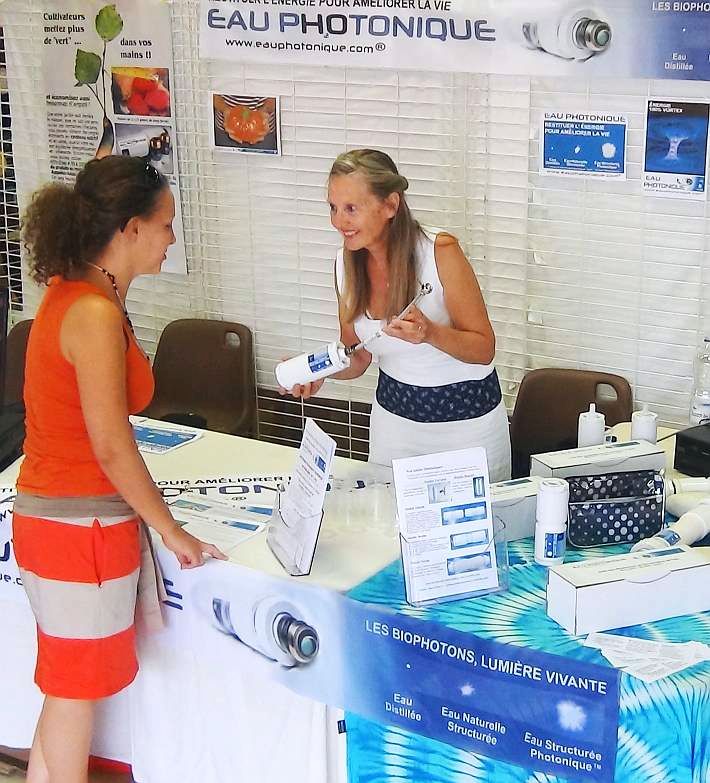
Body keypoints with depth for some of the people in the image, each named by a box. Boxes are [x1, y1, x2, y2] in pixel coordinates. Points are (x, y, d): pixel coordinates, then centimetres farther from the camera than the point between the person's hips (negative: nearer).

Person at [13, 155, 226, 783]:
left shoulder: (69, 291, 6)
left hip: (47, 512, 9)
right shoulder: (97, 314, -22)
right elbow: (112, 447, -21)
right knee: (78, 690, 8)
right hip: (82, 529, -9)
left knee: (67, 686, 22)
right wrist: (172, 532, -12)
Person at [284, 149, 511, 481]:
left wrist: (430, 333, -35)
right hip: (393, 412, 4)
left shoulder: (440, 252, -22)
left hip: (465, 415, -4)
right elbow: (357, 356, 3)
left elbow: (484, 349, -17)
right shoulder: (348, 262, -6)